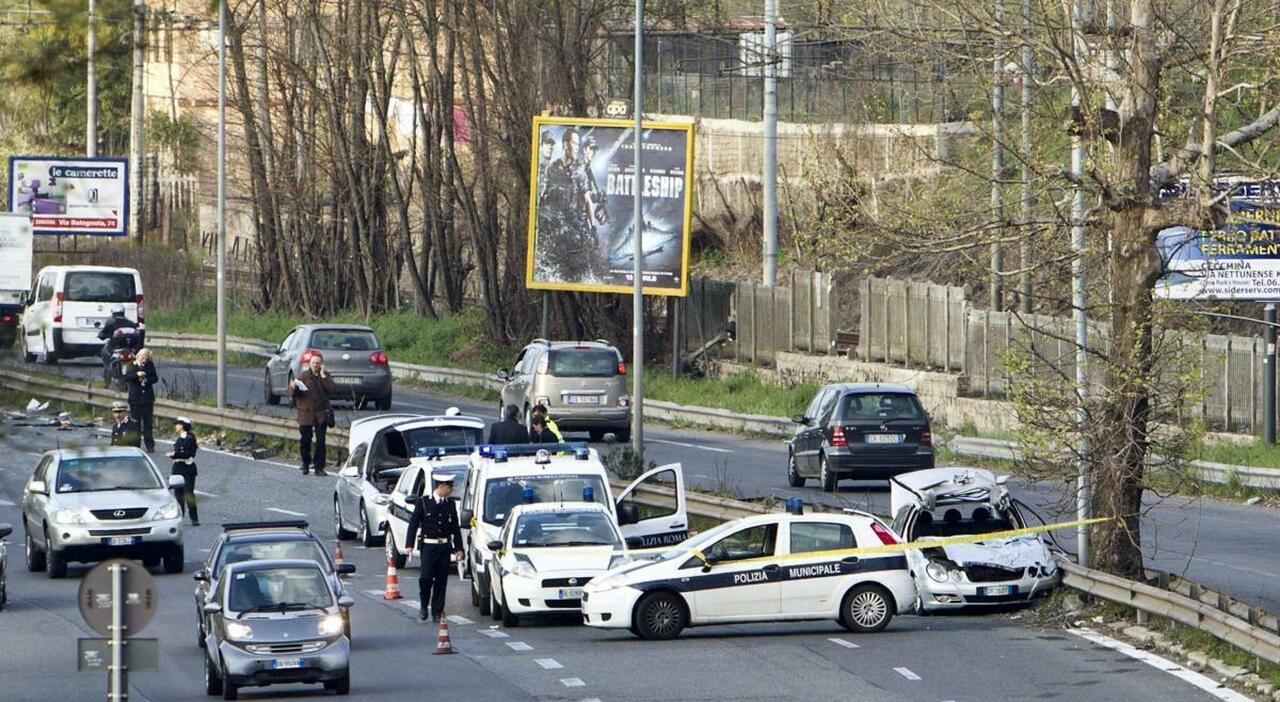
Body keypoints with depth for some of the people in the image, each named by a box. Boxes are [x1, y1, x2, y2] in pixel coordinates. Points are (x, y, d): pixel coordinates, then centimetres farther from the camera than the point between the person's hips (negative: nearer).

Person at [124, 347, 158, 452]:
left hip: (148, 398, 1)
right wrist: (137, 374, -25)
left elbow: (155, 378, 5)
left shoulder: (150, 365, 4)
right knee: (136, 423, 1)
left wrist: (147, 380, -14)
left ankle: (150, 445, 8)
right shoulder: (132, 365, -1)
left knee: (148, 423, 3)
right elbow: (126, 378, -10)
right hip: (135, 398, -1)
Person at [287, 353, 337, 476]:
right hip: (305, 413, -1)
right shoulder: (303, 376, -3)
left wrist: (323, 376, -14)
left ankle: (319, 467, 2)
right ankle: (306, 464, 22)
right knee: (305, 440, 2)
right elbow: (291, 392, -6)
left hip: (321, 414, 1)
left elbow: (333, 389, -11)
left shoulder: (326, 376, 4)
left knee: (320, 441, -3)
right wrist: (293, 387, -29)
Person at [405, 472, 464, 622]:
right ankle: (423, 606, 12)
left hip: (444, 547, 3)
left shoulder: (450, 504, 10)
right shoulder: (424, 502, -1)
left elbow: (456, 528, 14)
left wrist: (458, 548, 9)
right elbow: (413, 524, -1)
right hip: (428, 546, -3)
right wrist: (410, 545, -7)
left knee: (441, 580, 2)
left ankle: (437, 612, 8)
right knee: (426, 576, -11)